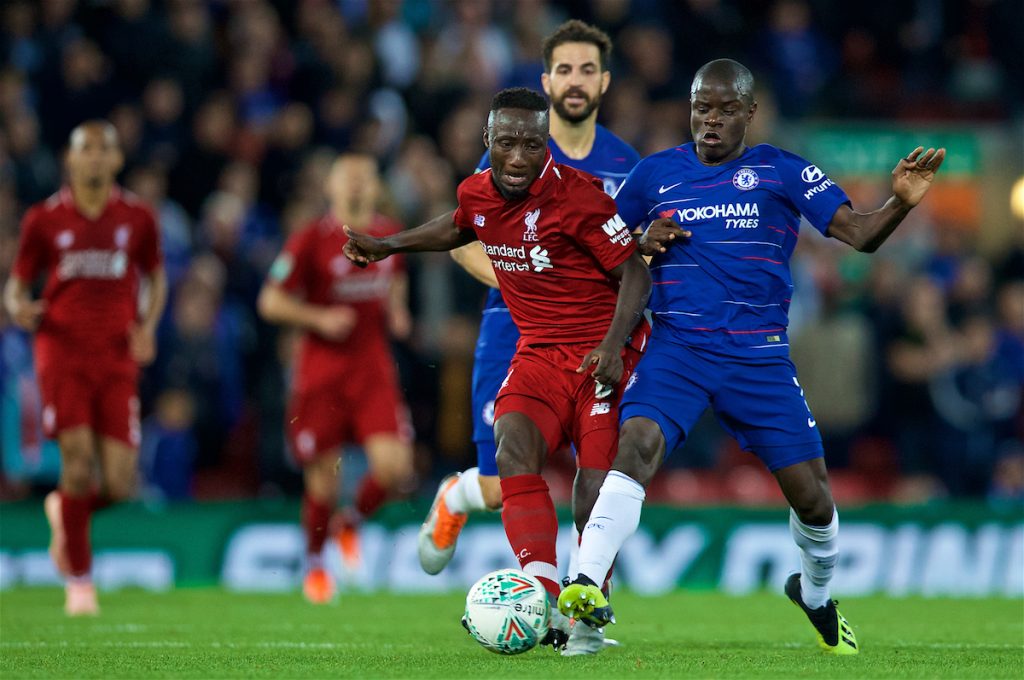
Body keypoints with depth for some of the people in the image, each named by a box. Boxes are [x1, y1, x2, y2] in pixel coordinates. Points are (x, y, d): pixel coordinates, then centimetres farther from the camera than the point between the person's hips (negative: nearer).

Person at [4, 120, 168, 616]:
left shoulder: (137, 218, 8)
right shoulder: (44, 219, 5)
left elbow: (155, 277, 21)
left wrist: (148, 327, 3)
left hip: (118, 359, 2)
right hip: (63, 354, -1)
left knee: (119, 485, -7)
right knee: (78, 456, -15)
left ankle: (64, 511, 29)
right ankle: (79, 580, -2)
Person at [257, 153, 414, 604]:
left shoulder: (389, 235, 8)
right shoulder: (311, 241, -6)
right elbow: (270, 301, -4)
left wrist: (397, 311, 9)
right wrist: (319, 318, -16)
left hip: (374, 369, 3)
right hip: (321, 375, -3)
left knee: (394, 467, -14)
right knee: (323, 479, -1)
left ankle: (352, 521, 19)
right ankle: (315, 563, 26)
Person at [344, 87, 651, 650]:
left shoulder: (577, 196, -17)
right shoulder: (478, 193, 1)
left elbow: (634, 271, -12)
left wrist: (613, 343, -24)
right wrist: (389, 245, 24)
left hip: (602, 354, -5)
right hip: (539, 351, 5)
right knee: (514, 453, -22)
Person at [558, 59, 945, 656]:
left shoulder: (783, 172, 3)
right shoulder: (654, 174, 9)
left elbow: (859, 234, -4)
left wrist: (901, 203, -24)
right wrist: (642, 245, -4)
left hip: (760, 358, 0)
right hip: (676, 351, 0)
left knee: (812, 496, 2)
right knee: (637, 444, -27)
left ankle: (816, 594, 32)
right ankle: (587, 587, -35)